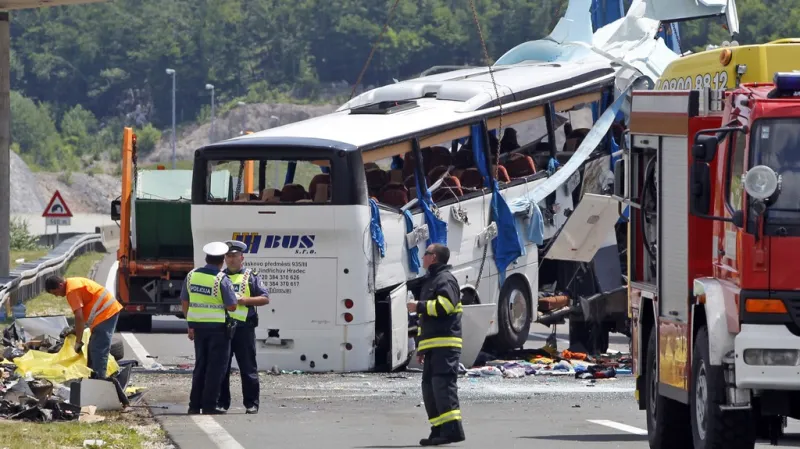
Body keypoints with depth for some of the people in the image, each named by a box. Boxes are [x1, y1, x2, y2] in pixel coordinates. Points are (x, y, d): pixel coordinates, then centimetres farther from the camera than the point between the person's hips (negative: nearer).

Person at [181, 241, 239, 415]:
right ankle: (209, 405, -1)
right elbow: (231, 306, -15)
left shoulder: (192, 275, 4)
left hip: (198, 326, 5)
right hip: (218, 327, -5)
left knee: (200, 365, 15)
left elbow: (185, 302, 10)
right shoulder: (222, 280, -14)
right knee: (216, 366, 1)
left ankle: (195, 405, 15)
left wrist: (190, 325, 17)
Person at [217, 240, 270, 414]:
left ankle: (251, 404, 3)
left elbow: (265, 298, 2)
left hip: (244, 328, -3)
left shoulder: (250, 277, 8)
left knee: (248, 368, -1)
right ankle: (221, 402, 10)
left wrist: (244, 300, -11)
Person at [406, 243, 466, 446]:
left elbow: (444, 306, -23)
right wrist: (421, 346, 28)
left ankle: (452, 429, -22)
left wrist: (419, 306, -11)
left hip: (445, 344, -10)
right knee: (429, 386, 8)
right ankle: (439, 430, 10)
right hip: (432, 346, 10)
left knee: (443, 384, -17)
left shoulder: (445, 280, -5)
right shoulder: (429, 281, 26)